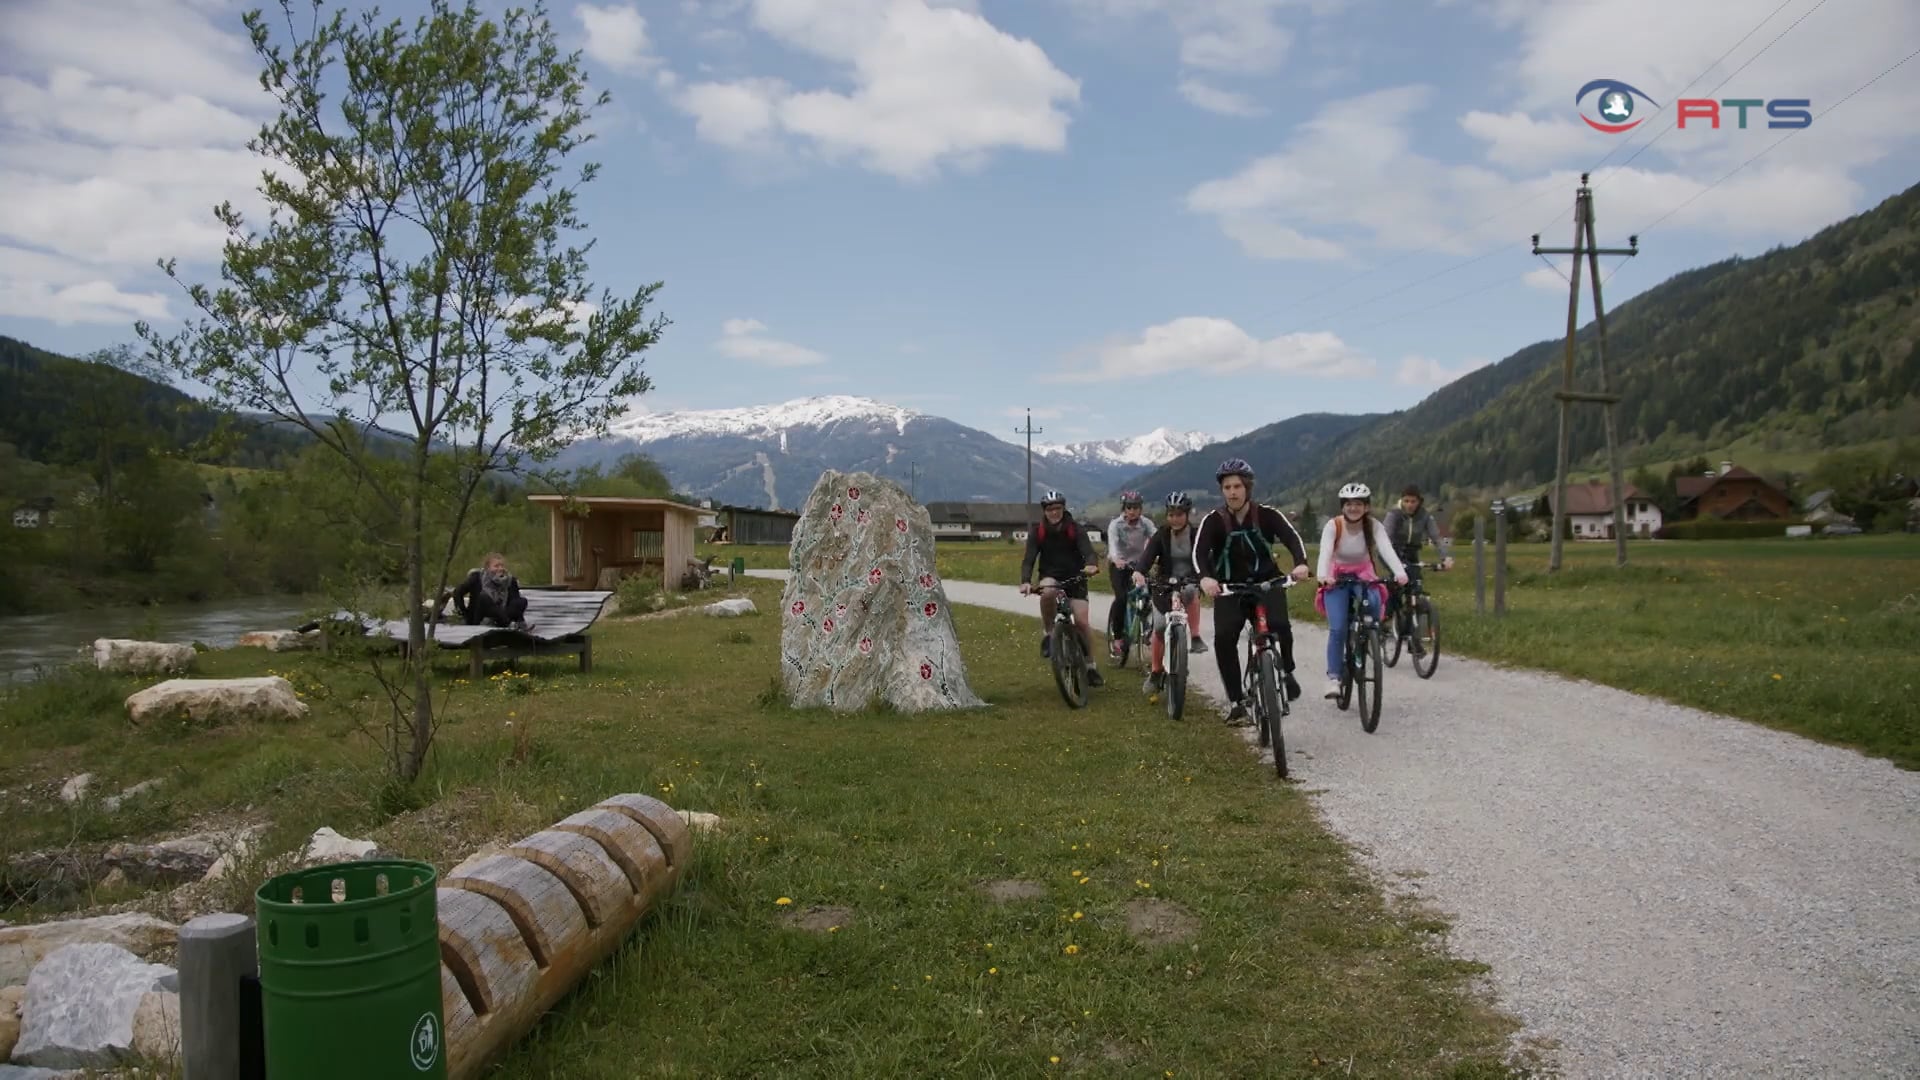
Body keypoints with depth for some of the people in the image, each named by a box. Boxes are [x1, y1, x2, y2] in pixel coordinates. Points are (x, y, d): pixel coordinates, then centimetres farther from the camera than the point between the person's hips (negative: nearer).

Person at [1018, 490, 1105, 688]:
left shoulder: (1075, 529, -9)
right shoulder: (1037, 531, -7)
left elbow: (1088, 550, -22)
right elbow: (1029, 558, -15)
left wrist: (1092, 565, -47)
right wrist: (1025, 581, -34)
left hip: (1075, 578, 0)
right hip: (1050, 577, 0)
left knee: (1081, 621, -13)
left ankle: (1091, 665, 5)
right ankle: (1048, 633, -16)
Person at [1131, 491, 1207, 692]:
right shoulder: (1161, 536, -6)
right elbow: (1148, 556, -21)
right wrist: (1139, 572, -42)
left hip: (1190, 581, -1)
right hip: (1164, 584, 1)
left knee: (1191, 593, -36)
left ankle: (1196, 638, -24)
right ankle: (1157, 671, 14)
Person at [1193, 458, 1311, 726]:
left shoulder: (1267, 515, -10)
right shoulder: (1213, 520, -11)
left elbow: (1291, 536, -24)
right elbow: (1199, 551, -25)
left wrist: (1301, 563, -47)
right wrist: (1205, 577, -48)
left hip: (1266, 583, 0)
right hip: (1229, 589, 1)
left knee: (1280, 625, -28)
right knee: (1223, 638, -20)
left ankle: (1287, 672, 3)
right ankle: (1237, 704, -9)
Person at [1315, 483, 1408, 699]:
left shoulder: (1373, 525, -14)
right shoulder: (1333, 525, -18)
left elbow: (1386, 548, -29)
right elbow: (1325, 552, -32)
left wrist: (1399, 572, -48)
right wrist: (1323, 575, -53)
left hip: (1364, 576, 1)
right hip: (1337, 578, -1)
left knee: (1374, 603, -31)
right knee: (1337, 629, -18)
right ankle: (1333, 677, -8)